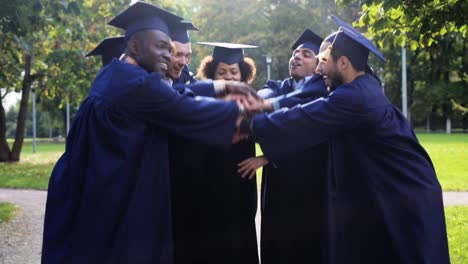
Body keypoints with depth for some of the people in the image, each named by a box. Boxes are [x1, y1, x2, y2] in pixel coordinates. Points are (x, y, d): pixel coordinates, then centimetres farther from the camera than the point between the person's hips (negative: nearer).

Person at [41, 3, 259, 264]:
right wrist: (243, 108, 0)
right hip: (114, 202, -10)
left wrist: (225, 86, 15)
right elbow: (190, 110, -14)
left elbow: (179, 93, 14)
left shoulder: (115, 75, 11)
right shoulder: (138, 84, -19)